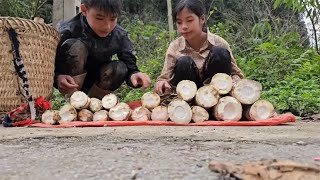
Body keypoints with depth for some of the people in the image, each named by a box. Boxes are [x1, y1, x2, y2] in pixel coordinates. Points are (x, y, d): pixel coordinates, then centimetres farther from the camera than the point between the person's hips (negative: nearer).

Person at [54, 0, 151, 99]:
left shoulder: (120, 36, -16)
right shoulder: (68, 31, -25)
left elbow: (130, 66, -12)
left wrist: (135, 75, -37)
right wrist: (58, 77, -46)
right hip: (71, 83, -3)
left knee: (120, 68, -25)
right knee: (76, 47, -30)